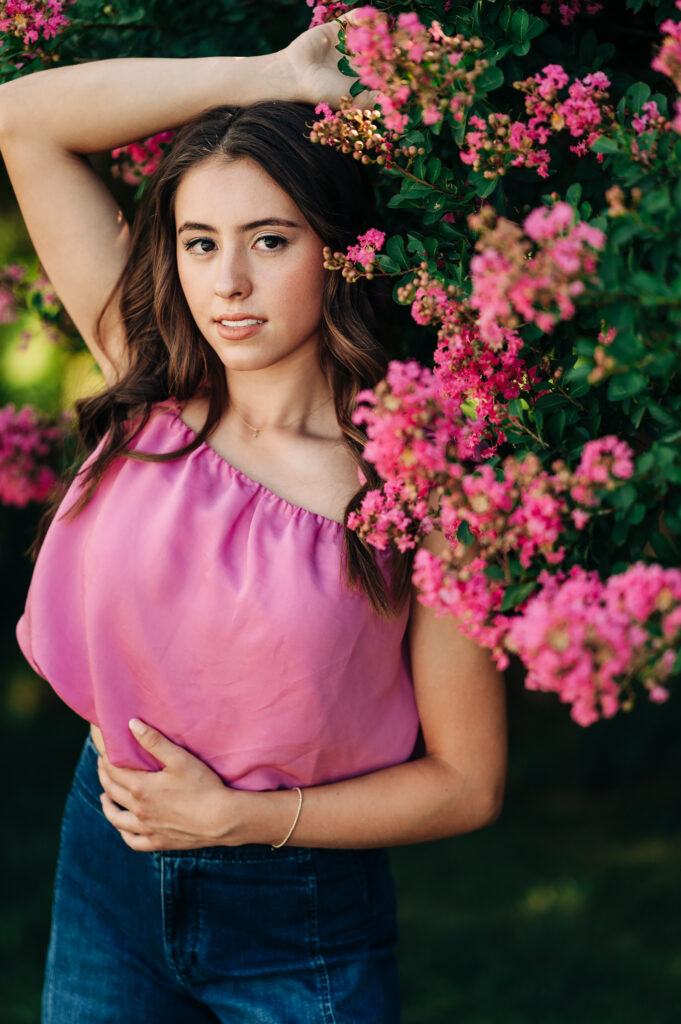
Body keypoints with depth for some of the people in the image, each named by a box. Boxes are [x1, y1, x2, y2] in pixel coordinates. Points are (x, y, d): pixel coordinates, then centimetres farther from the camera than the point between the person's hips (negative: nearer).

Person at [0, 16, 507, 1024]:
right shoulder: (154, 399, -7)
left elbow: (467, 784, -11)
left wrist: (238, 817, -13)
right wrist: (282, 78, -12)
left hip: (305, 922, -3)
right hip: (106, 875, 3)